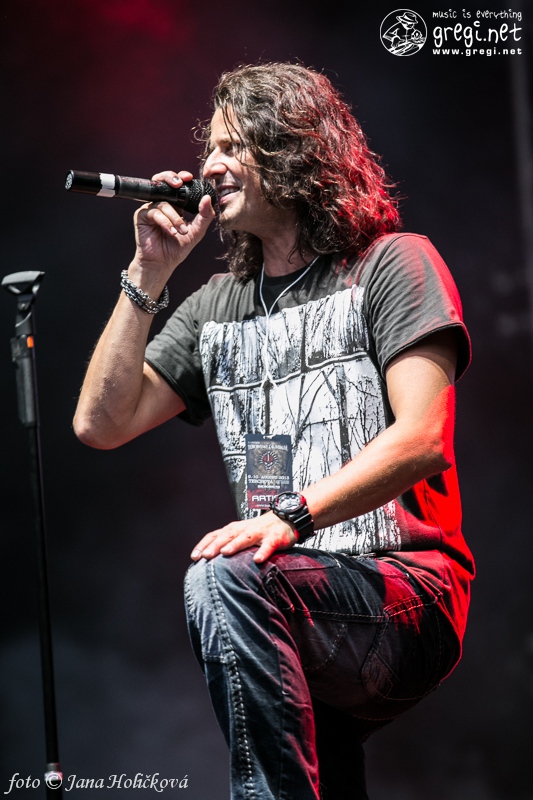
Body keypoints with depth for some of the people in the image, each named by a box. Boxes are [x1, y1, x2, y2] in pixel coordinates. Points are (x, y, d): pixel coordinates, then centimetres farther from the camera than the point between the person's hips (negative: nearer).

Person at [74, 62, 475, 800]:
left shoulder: (392, 264, 3)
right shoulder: (216, 306, 20)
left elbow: (421, 438, -11)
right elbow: (101, 423, 12)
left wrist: (292, 515, -24)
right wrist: (148, 275, 6)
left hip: (406, 582, -5)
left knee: (223, 580, -32)